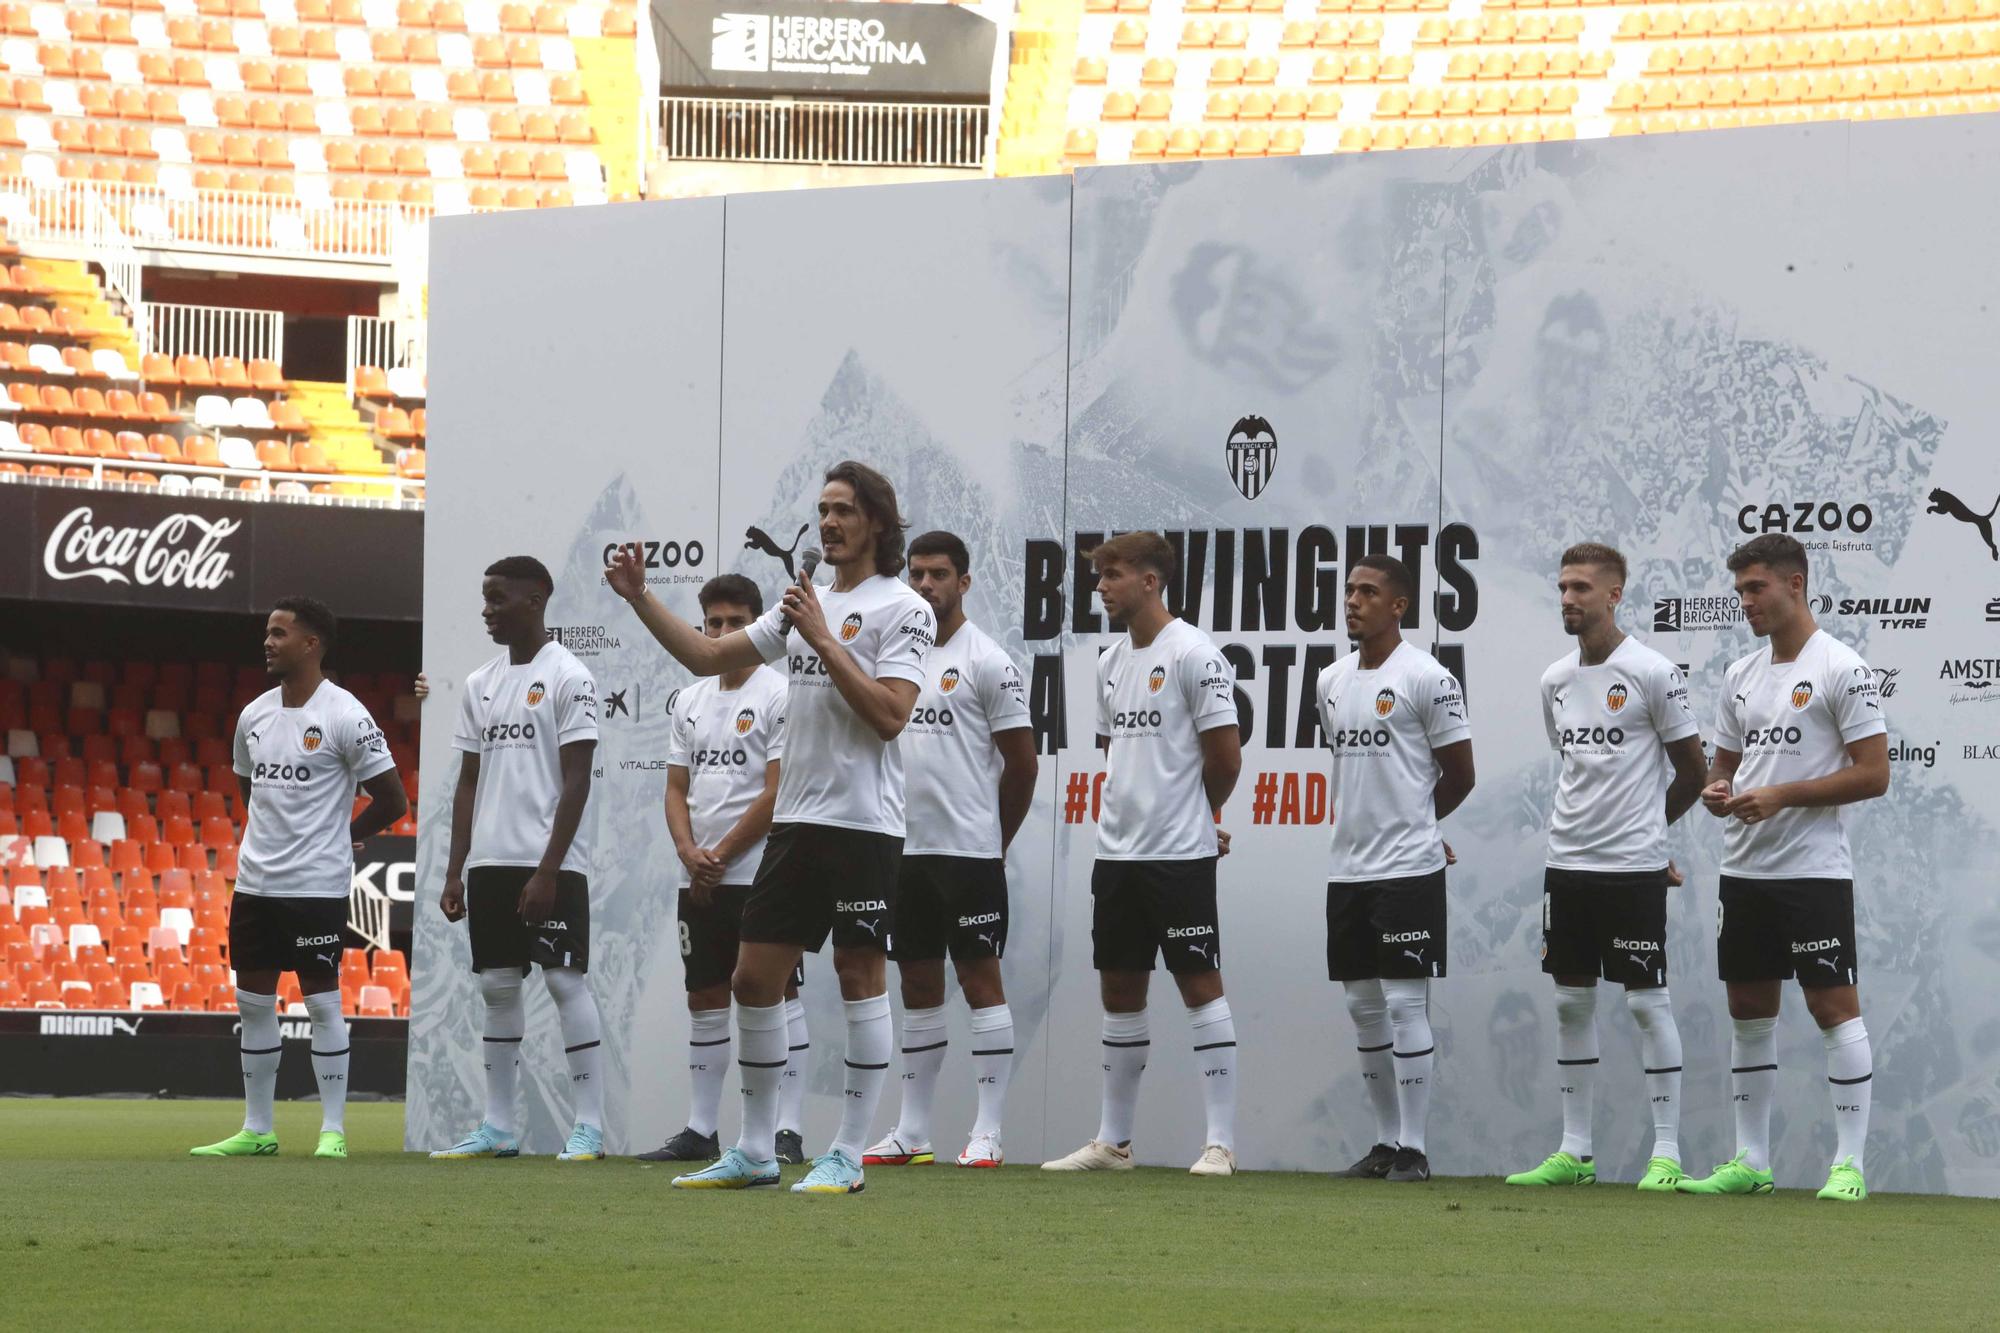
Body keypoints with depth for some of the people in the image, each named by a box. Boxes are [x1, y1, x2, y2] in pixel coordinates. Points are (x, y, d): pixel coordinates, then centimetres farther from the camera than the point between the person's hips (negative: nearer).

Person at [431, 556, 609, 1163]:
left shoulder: (567, 677, -6)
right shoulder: (480, 684, 15)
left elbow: (576, 781, -11)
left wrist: (548, 870, -17)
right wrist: (454, 872, 10)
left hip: (551, 863, -7)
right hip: (490, 862, 7)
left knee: (566, 980, -8)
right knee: (498, 987, 8)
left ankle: (589, 1125, -6)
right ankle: (499, 1126, 13)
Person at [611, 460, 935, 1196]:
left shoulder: (902, 610, -7)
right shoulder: (805, 604, 16)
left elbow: (888, 715, -18)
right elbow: (707, 657, 18)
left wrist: (824, 639, -17)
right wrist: (640, 597, 9)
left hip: (862, 823, -8)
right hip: (796, 821, 8)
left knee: (859, 976, -3)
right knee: (754, 976, 6)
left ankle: (848, 1156, 1)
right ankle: (755, 1150, 14)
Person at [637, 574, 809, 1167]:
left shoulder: (779, 695, -6)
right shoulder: (690, 701, 14)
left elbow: (777, 793, -12)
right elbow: (677, 788, 14)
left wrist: (721, 855, -11)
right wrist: (689, 851, -4)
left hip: (760, 873, -7)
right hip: (699, 880, 7)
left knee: (777, 991, -6)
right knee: (705, 999, 10)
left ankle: (787, 1131, -7)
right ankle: (700, 1130, 15)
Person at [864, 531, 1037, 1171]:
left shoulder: (987, 662, -6)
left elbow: (1021, 761, -4)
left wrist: (995, 839, 3)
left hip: (969, 849, -6)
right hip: (905, 849, 7)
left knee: (980, 978, -4)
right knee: (918, 985, 10)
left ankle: (988, 1133, -4)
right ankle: (911, 1134, 13)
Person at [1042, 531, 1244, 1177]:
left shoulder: (1194, 655, -11)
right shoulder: (1111, 664, 13)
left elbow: (1225, 755, -10)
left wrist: (1191, 816, 5)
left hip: (1179, 856, -8)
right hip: (1117, 851, 8)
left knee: (1199, 984, -6)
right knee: (1120, 991, 10)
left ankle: (1220, 1142, -4)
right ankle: (1113, 1141, 17)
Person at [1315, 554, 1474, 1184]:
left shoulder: (1427, 678, -8)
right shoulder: (1332, 682, 13)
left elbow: (1459, 776, -3)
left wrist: (1408, 823, 8)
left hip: (1408, 869, -7)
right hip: (1348, 869, 7)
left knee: (1405, 1002, -7)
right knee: (1363, 1006, 9)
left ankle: (1413, 1148, -4)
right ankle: (1385, 1141, 17)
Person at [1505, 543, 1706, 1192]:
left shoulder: (1651, 672, -9)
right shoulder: (1556, 680, 10)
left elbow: (1692, 770, -1)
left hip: (1633, 867, -6)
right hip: (1567, 863, 6)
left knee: (1647, 1001, -4)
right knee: (1572, 1000, 8)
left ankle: (1666, 1152, -1)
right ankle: (1574, 1151, 15)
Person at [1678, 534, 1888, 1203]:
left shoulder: (1842, 669, -8)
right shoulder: (1741, 675, 14)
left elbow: (1872, 774, -13)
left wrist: (1781, 796, -17)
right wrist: (1715, 791, -1)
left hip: (1813, 871, -8)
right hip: (1744, 870, 8)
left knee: (1834, 1006, -7)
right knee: (1749, 1010, 10)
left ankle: (1849, 1165, -6)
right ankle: (1749, 1161, 16)